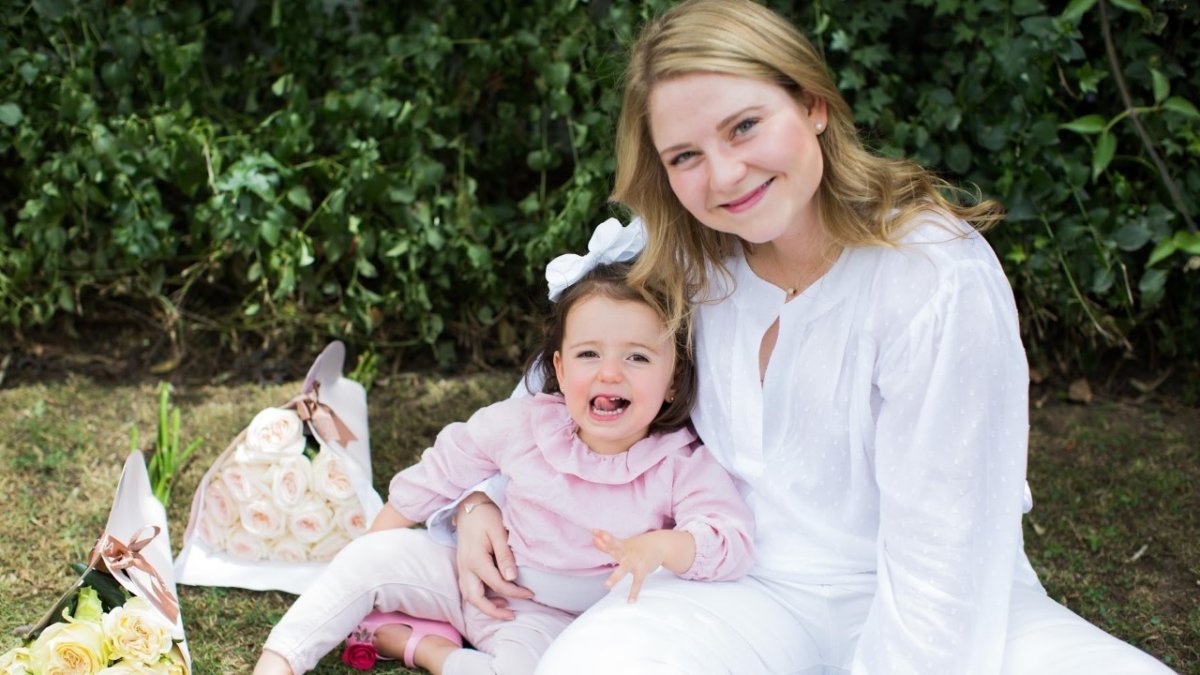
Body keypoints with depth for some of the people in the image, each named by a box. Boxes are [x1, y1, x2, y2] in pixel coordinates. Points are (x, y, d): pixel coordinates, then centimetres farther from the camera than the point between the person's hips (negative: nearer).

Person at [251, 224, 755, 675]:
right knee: (373, 555, -10)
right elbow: (446, 469, 5)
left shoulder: (682, 466, -19)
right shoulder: (523, 424, -9)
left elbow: (732, 539, -30)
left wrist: (662, 547, -49)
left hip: (550, 617, -3)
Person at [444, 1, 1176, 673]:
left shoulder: (941, 283, -18)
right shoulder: (686, 270, -2)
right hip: (751, 594, 2)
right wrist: (483, 499, -5)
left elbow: (942, 565, -19)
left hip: (950, 614, -1)